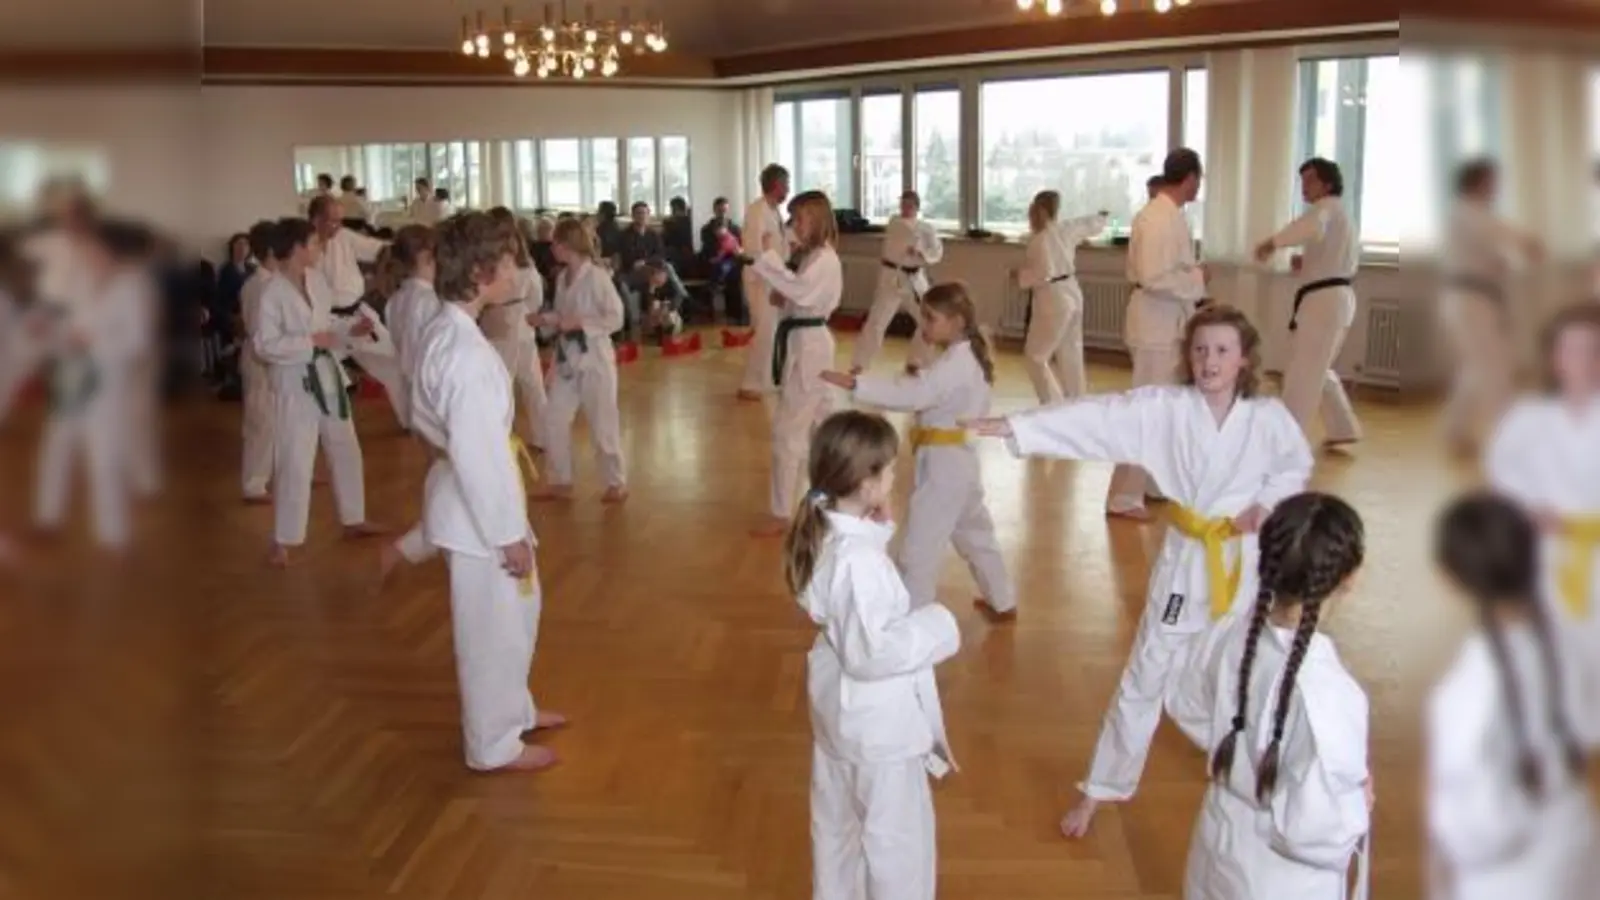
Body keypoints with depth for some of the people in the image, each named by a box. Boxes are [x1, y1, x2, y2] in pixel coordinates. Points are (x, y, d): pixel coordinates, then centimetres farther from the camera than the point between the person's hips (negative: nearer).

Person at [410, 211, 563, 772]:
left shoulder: (444, 332, 5)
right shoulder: (467, 352, -27)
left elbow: (427, 419, 15)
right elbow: (478, 453, -26)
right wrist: (509, 533, -19)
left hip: (469, 498, 10)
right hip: (478, 508, -10)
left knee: (516, 611, 25)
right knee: (493, 627, 6)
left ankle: (513, 709, 43)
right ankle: (495, 744, 23)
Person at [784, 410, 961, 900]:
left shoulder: (826, 534, -4)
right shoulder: (857, 560, -33)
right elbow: (869, 653, -31)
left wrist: (877, 529, -2)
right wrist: (935, 627, -19)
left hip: (842, 710, 10)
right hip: (876, 719, -10)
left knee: (839, 824, 27)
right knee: (897, 839, 9)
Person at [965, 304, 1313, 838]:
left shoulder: (1268, 417, -10)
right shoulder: (1167, 407, -12)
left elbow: (1298, 466, 7)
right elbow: (1097, 417, -22)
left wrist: (1267, 504, -12)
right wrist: (1014, 426, -32)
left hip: (1245, 562, 1)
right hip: (1185, 560, 0)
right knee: (1145, 678, 8)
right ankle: (1101, 790, 20)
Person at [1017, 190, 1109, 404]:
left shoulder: (1040, 239, -21)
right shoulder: (1067, 229, 3)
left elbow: (1044, 274, -25)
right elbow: (1093, 224, 20)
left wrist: (1020, 277, -8)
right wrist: (1102, 217, 43)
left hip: (1053, 301, -9)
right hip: (1072, 295, 9)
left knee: (1036, 356, 1)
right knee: (1070, 355, 16)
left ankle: (1054, 406, -2)